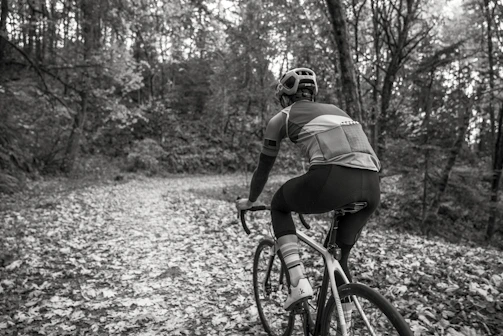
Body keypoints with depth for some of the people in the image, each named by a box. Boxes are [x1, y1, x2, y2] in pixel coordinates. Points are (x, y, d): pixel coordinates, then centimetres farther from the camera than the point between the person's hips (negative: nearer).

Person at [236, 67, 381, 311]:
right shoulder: (333, 110, 35)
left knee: (279, 207, 23)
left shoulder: (281, 118, 19)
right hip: (371, 186, 6)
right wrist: (310, 199, 58)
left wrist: (250, 201, 42)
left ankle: (298, 282, 11)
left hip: (331, 180, -5)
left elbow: (264, 166, 25)